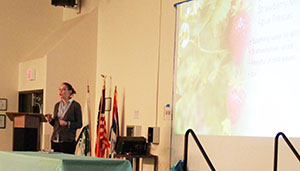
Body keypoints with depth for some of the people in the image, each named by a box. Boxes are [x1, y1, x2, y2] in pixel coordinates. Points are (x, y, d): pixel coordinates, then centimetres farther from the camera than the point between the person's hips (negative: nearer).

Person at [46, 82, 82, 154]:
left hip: (68, 141, -5)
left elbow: (79, 124, -3)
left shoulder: (75, 105, -2)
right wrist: (50, 120, 1)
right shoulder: (57, 105, 16)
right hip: (55, 140, 5)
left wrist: (67, 124, -17)